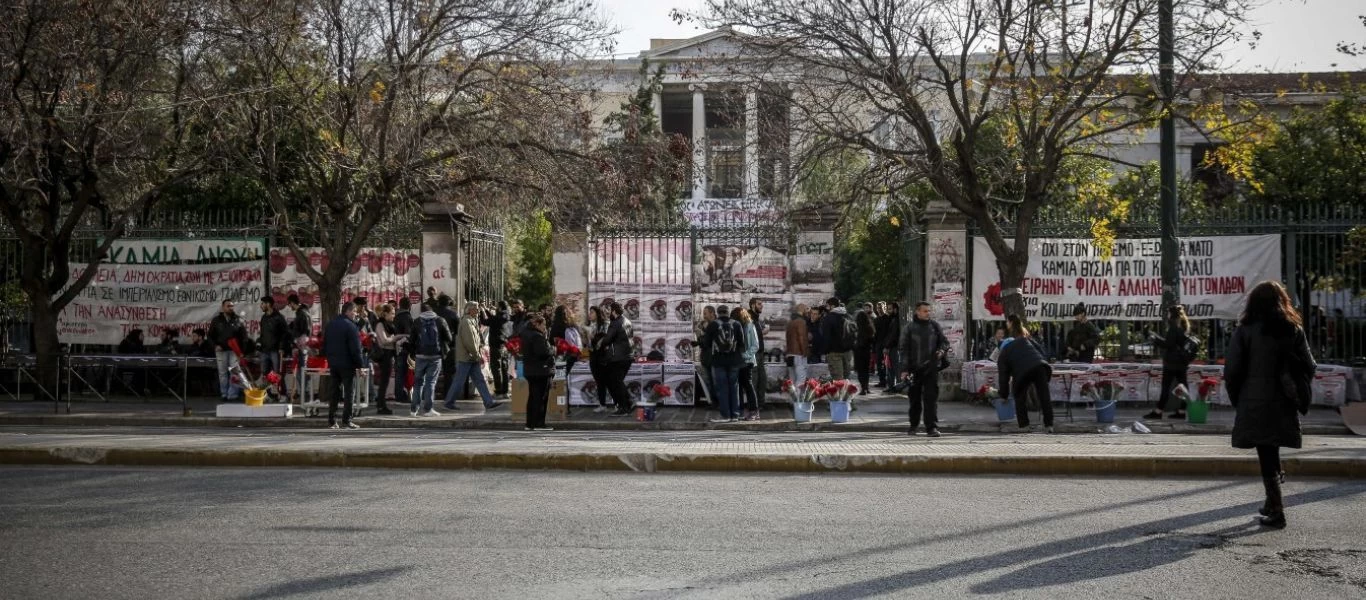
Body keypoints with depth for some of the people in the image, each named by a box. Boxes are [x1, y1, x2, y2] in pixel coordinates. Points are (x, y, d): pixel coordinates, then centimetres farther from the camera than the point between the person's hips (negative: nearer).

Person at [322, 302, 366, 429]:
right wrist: (360, 365, -11)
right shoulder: (350, 326, -13)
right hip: (347, 364, -7)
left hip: (333, 363, 7)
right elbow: (356, 349, -16)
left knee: (334, 392, 12)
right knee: (349, 392, -1)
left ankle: (331, 421, 10)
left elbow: (324, 346, 18)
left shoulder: (330, 325, 12)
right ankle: (346, 420, -5)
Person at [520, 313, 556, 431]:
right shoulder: (537, 336, -18)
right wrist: (553, 349, -6)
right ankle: (539, 424, -3)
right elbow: (544, 352, -26)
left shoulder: (526, 334, 12)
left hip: (529, 370, 9)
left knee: (532, 396, 13)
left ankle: (530, 423, 16)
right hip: (541, 370, -9)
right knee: (541, 397, -4)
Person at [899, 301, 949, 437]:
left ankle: (932, 427, -5)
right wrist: (904, 369, -6)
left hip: (931, 368, 0)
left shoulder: (935, 327, 7)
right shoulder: (910, 328, 1)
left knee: (931, 398, -6)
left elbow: (944, 341, 15)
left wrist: (942, 351, -9)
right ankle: (914, 425, 26)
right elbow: (904, 349, 0)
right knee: (915, 399, 11)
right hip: (914, 369, 0)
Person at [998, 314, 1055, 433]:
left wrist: (1004, 395, 27)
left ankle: (1024, 426, 14)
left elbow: (1004, 377, 21)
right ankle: (1049, 425, 7)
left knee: (1020, 397, 17)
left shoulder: (1004, 353, 22)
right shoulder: (1025, 339, 29)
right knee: (1044, 396, 9)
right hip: (1040, 366, 3)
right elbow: (1041, 351, 19)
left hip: (1023, 372, -3)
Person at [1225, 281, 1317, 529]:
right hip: (1283, 404, 3)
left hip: (1255, 404, -3)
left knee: (1266, 456, 0)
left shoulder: (1246, 330, -7)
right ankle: (1273, 502, 23)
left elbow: (1231, 369, -9)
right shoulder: (1294, 330, 3)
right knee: (1272, 452, 20)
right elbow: (1309, 367, 3)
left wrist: (1237, 399, 3)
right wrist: (1299, 396, 12)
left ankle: (1276, 510, -1)